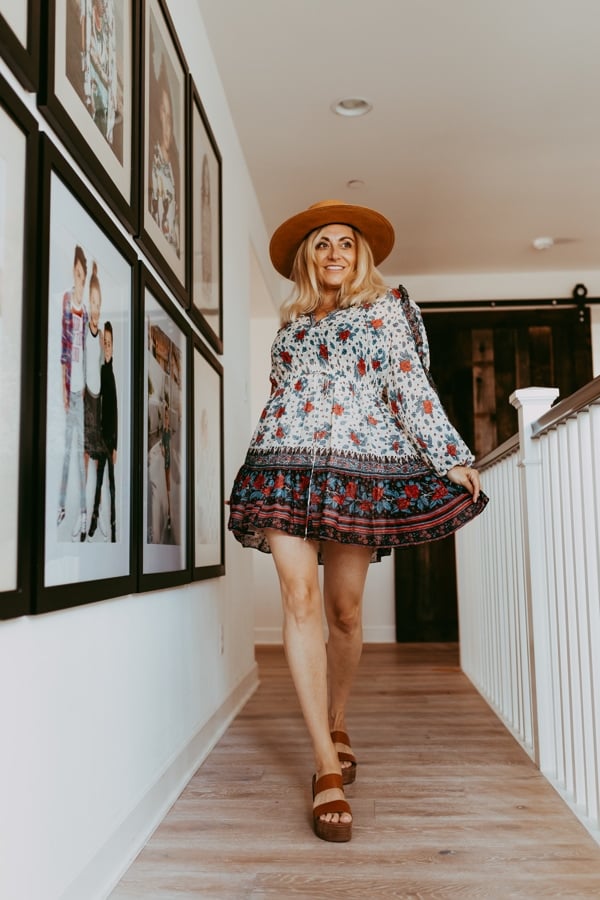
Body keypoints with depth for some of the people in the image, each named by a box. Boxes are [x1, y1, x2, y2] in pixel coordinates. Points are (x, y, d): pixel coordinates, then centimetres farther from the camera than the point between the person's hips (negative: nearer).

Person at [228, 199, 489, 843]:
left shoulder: (385, 309, 13)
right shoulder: (291, 325, 23)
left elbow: (412, 387, 3)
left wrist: (451, 457, -8)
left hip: (359, 467, -2)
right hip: (287, 465, 2)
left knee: (344, 607, 0)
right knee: (300, 598, -12)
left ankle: (336, 724, 27)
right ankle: (328, 768, -9)